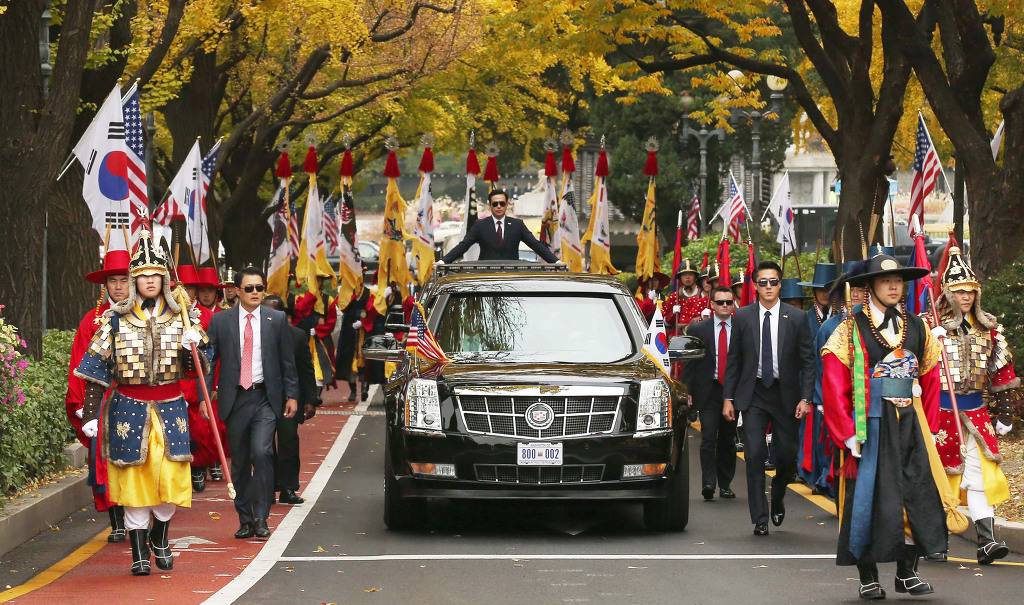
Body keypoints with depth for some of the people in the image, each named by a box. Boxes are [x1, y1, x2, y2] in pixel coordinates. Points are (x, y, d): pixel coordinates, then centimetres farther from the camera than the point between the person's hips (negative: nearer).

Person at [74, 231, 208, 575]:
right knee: (134, 478, 0)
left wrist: (193, 347, -17)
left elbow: (193, 368, 6)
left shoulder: (181, 316, 5)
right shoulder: (116, 318, 1)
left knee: (170, 476, 0)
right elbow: (97, 368, 1)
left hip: (170, 407, 1)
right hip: (129, 408, -1)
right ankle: (139, 552, 9)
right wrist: (90, 414, -4)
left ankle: (160, 539, 25)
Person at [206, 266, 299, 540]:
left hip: (265, 398, -1)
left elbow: (287, 361, 7)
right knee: (239, 462, 7)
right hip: (235, 399, 1)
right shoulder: (221, 321, 4)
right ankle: (245, 520, 17)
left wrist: (292, 395, 2)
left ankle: (261, 517, -9)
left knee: (261, 453, -17)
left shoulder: (277, 320, 5)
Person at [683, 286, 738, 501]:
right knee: (709, 438, -11)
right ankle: (708, 483, -15)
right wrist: (687, 392, -3)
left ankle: (725, 484, 17)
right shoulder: (698, 330, 3)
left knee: (728, 440, 8)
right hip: (708, 391, -1)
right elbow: (689, 364, 4)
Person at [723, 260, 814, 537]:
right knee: (755, 455, -7)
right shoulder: (742, 317, 2)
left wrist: (805, 398, -7)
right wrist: (728, 397, 1)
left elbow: (807, 361, 1)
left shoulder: (796, 318, -1)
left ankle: (777, 497, 35)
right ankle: (760, 519, -1)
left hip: (786, 394, 0)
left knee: (787, 456, 3)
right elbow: (734, 360, 6)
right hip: (753, 394, 0)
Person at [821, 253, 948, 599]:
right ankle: (868, 580, 7)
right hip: (869, 427, -4)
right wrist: (847, 434, -13)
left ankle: (907, 573, 13)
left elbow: (930, 379, 13)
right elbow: (834, 386, -8)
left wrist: (929, 427, 7)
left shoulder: (917, 329, 10)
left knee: (917, 496, 1)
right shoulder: (850, 331, -4)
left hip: (910, 425, 4)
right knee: (868, 500, -2)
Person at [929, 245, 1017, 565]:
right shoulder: (930, 326, -5)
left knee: (981, 472, -6)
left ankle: (986, 541, -11)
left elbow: (1001, 371, 14)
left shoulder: (988, 328, 8)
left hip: (975, 410, 3)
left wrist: (1004, 412, 12)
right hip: (939, 409, -3)